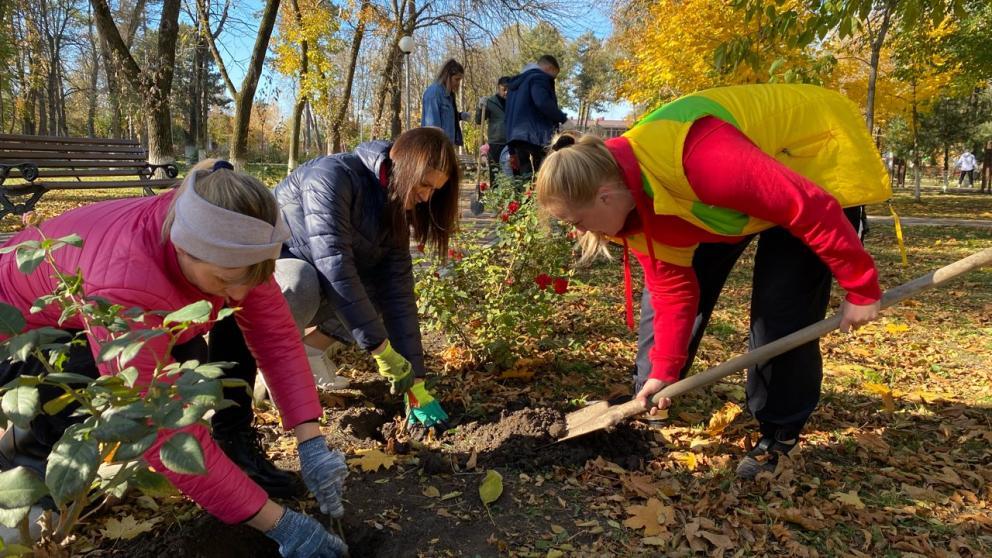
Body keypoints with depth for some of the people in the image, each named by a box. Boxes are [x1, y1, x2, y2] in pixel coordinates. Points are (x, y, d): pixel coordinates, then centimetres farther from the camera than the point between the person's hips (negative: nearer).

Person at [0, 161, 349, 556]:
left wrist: (311, 442, -31)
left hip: (73, 327, 6)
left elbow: (276, 335, -21)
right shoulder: (126, 286, -43)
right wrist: (279, 525, -38)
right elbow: (166, 433, -41)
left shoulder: (228, 245, -25)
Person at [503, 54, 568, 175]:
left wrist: (512, 151, 28)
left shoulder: (516, 82, 28)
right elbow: (543, 103, -21)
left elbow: (509, 116, 28)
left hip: (516, 137, 8)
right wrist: (563, 118, -7)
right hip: (537, 136, -8)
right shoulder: (539, 78, 0)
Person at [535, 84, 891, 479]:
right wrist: (663, 373, -8)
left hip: (820, 158, -7)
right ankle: (646, 398, 18)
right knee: (662, 280, 2)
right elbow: (673, 287, -8)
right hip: (741, 187, 7)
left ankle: (780, 435, 8)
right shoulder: (631, 198, -15)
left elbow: (813, 209, -35)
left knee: (781, 307, -14)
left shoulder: (699, 161, -43)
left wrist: (861, 289, -25)